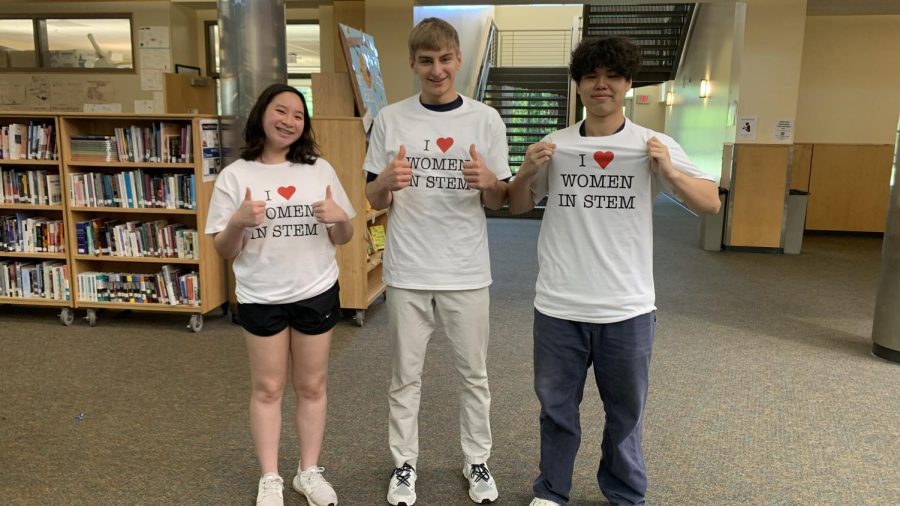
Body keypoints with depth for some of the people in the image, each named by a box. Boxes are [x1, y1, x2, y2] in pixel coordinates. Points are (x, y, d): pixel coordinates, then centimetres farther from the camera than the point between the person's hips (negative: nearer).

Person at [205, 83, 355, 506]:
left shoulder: (320, 170, 2)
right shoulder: (235, 176, -3)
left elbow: (343, 239, 6)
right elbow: (224, 251, -3)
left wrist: (340, 218, -16)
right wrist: (238, 222, -23)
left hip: (317, 294, 2)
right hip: (260, 299, -1)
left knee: (312, 386, 12)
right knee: (267, 388, 10)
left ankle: (309, 471, 28)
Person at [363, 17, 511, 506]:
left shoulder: (486, 119, 0)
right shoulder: (390, 118, 1)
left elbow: (498, 202, 3)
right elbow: (372, 199, 3)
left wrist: (489, 182, -20)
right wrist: (386, 181, -21)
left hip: (466, 270, 0)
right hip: (407, 270, 0)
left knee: (473, 374, 12)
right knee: (405, 376, 12)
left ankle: (477, 462, 32)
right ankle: (404, 465, 30)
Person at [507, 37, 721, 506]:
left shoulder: (656, 146, 0)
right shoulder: (553, 145, 4)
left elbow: (711, 204, -1)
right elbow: (516, 206, 12)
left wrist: (669, 173, -17)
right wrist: (527, 173, -8)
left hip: (627, 308, -1)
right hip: (559, 307, 1)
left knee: (625, 411, 16)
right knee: (557, 409, 15)